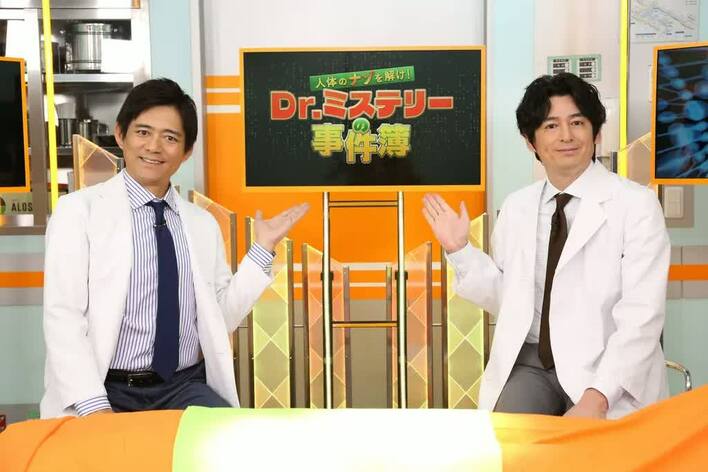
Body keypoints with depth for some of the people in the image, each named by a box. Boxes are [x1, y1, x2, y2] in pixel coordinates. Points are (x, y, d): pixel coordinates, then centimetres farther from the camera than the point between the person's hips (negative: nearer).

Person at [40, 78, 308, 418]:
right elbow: (62, 316, -8)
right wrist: (94, 406, -18)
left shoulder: (203, 223, 12)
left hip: (186, 387, 3)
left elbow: (219, 320, 10)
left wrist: (263, 249, 5)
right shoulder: (79, 210, 0)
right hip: (109, 391, -3)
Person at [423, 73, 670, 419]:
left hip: (606, 373, -3)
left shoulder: (636, 203, -5)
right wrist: (459, 249, 2)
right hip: (530, 364, 3)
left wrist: (596, 398, -22)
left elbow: (641, 316, -12)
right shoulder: (515, 207, 7)